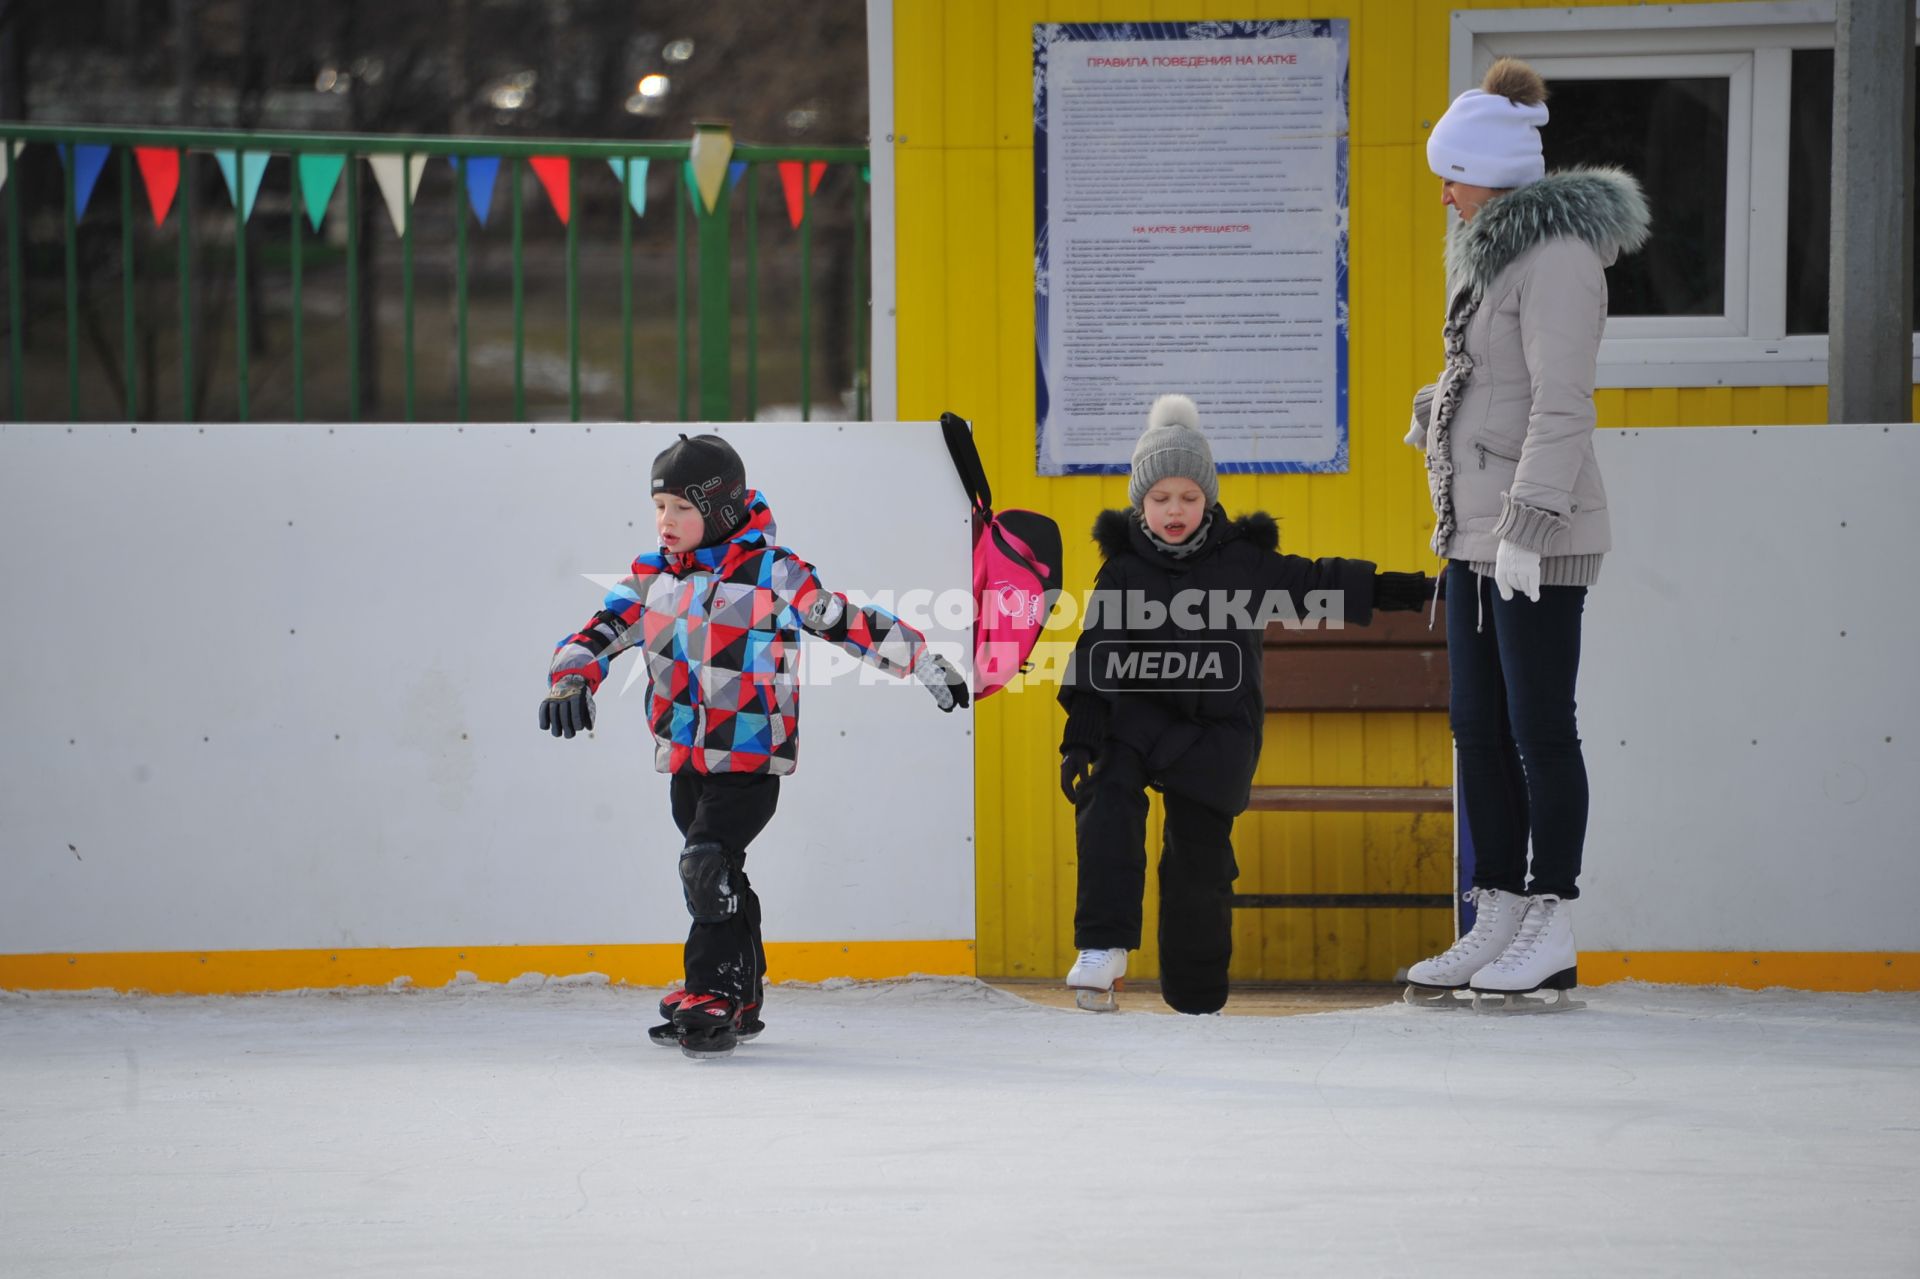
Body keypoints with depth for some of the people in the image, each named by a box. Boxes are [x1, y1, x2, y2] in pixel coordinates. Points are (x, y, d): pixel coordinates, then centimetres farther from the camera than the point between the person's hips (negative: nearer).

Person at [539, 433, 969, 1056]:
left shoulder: (772, 572, -10)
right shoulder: (653, 576, 5)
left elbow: (846, 622, -2)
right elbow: (600, 632, 0)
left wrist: (924, 663, 3)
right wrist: (570, 678, -21)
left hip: (750, 755, -6)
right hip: (685, 754, 6)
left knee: (709, 863, -20)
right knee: (712, 878, 14)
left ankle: (714, 998, -15)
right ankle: (740, 1004, 27)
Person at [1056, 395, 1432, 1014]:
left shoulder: (1244, 561, 3)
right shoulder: (1124, 572, 1)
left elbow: (1316, 586, 11)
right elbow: (1097, 654, -1)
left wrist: (1405, 590, 8)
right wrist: (1080, 735, -9)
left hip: (1216, 730, 1)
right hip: (1135, 715, -1)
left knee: (1200, 857, 1)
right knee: (1108, 801, -28)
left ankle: (1196, 994, 17)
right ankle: (1103, 948, -32)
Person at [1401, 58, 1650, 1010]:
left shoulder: (1557, 256, -14)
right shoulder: (1495, 253, 15)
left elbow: (1563, 404, -20)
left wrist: (1527, 524, -24)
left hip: (1537, 538, -10)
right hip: (1477, 530, 10)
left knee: (1538, 729, -5)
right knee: (1478, 729, 10)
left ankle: (1554, 940, 0)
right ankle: (1496, 928, 14)